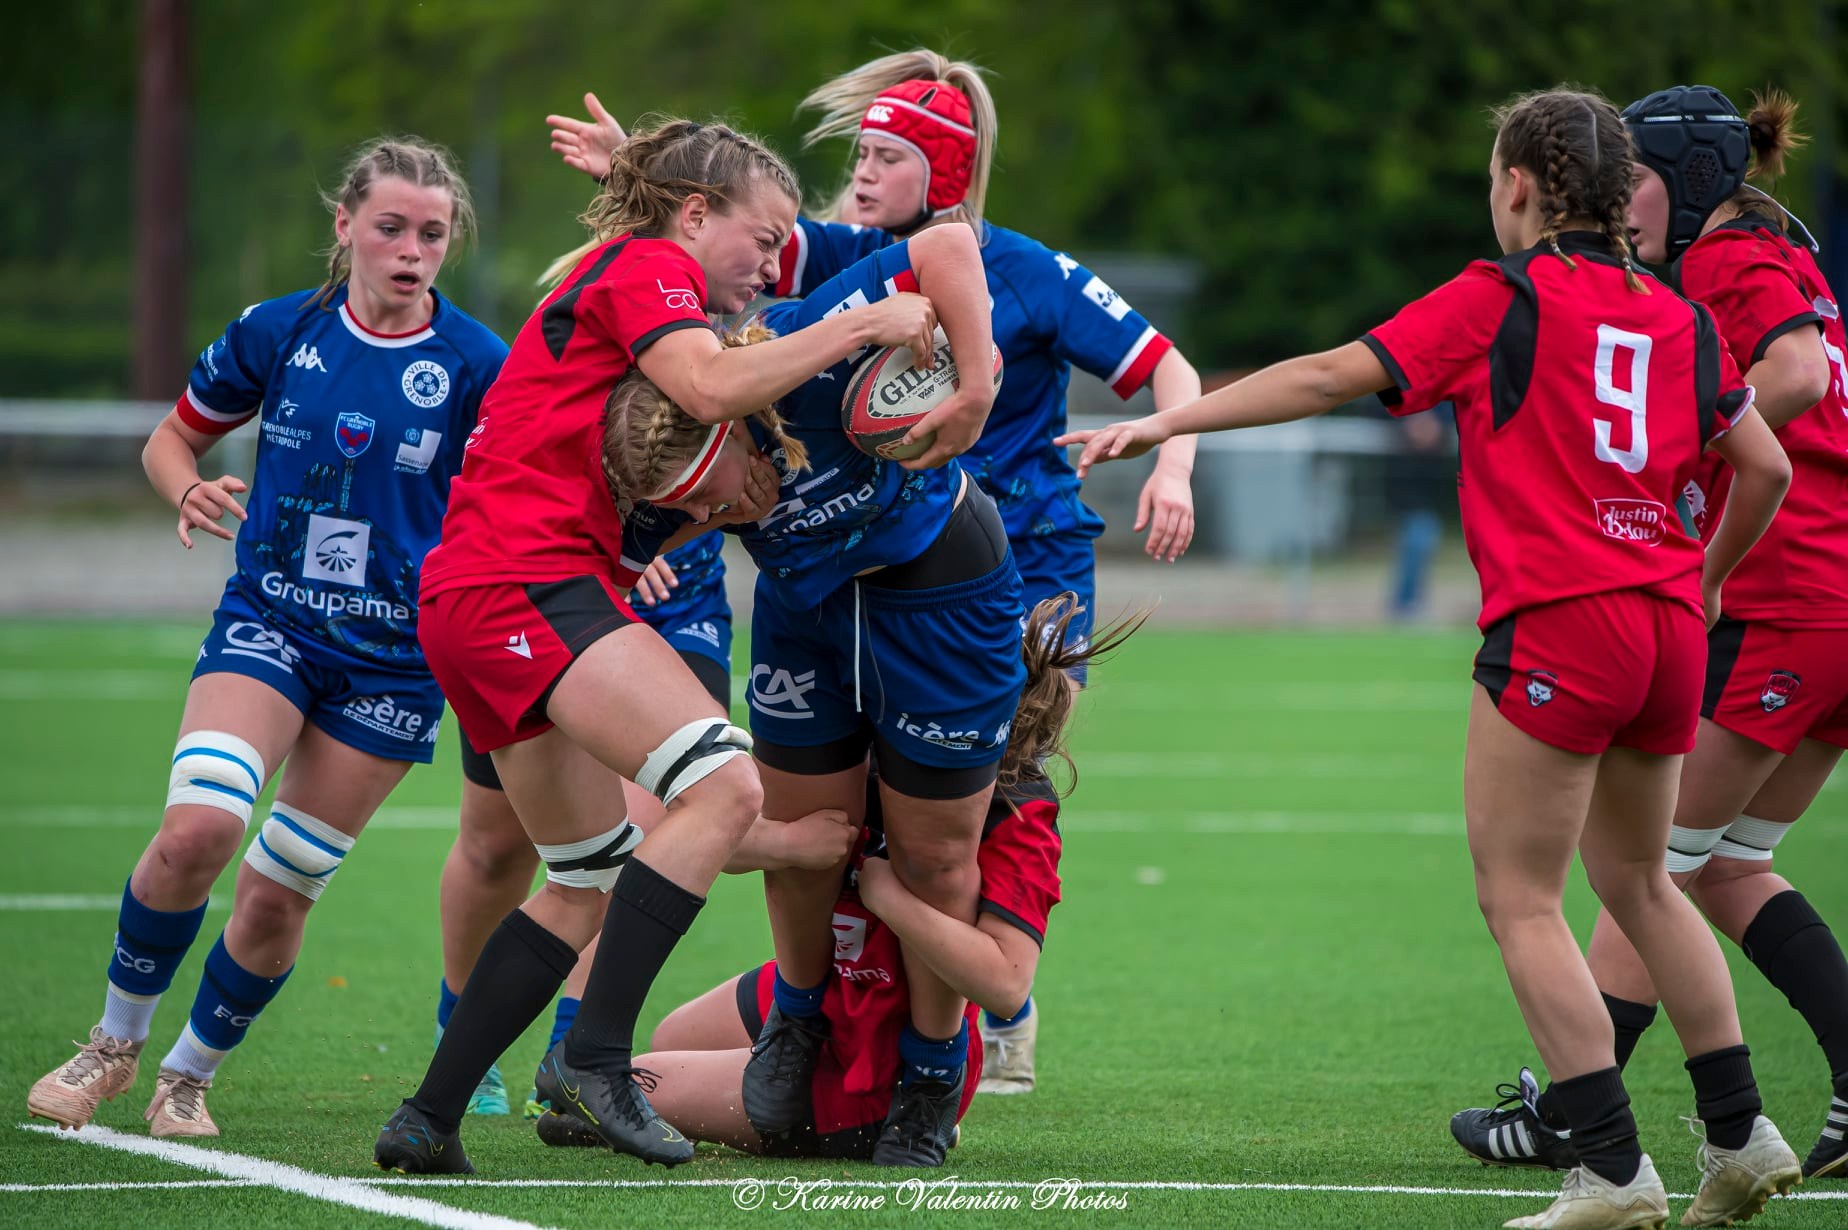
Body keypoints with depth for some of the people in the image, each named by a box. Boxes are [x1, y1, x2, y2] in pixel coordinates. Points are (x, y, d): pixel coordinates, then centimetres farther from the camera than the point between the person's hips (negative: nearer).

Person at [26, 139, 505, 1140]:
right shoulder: (279, 331, -1)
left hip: (397, 652, 0)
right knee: (198, 826, -23)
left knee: (279, 890, 1)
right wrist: (188, 493, -9)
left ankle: (191, 1073, 27)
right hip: (268, 618, 0)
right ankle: (115, 1041, -1)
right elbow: (174, 436, 13)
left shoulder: (476, 365, -6)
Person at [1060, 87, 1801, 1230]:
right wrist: (1706, 576, 31)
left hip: (1555, 623, -6)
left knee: (1520, 898, 0)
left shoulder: (1501, 298, -4)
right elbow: (1768, 466, 14)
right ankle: (1742, 1136, 22)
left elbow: (1330, 378, -7)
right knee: (1638, 879, 22)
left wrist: (1164, 423, -3)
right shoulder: (1679, 316, 11)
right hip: (1667, 625, 6)